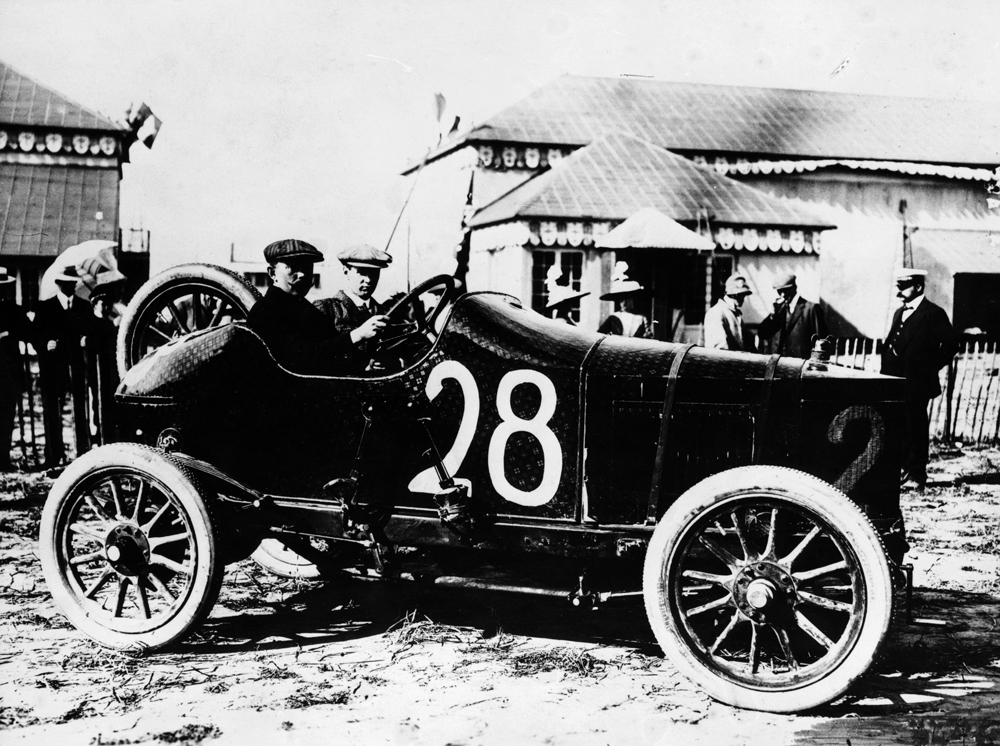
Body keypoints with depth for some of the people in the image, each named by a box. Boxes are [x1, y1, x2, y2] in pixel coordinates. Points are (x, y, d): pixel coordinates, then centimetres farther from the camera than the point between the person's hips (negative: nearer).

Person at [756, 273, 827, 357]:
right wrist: (774, 312, -1)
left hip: (800, 361, -5)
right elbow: (761, 334, 9)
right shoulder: (779, 309, 17)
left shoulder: (810, 308, -1)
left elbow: (819, 340, -3)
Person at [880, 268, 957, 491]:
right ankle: (905, 470, 16)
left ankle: (916, 475, 4)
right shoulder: (899, 312, 18)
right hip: (896, 380, 7)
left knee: (916, 427, -2)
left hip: (917, 382, -7)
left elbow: (950, 345, -9)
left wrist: (931, 368, -7)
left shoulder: (934, 313, -6)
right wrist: (887, 370, 9)